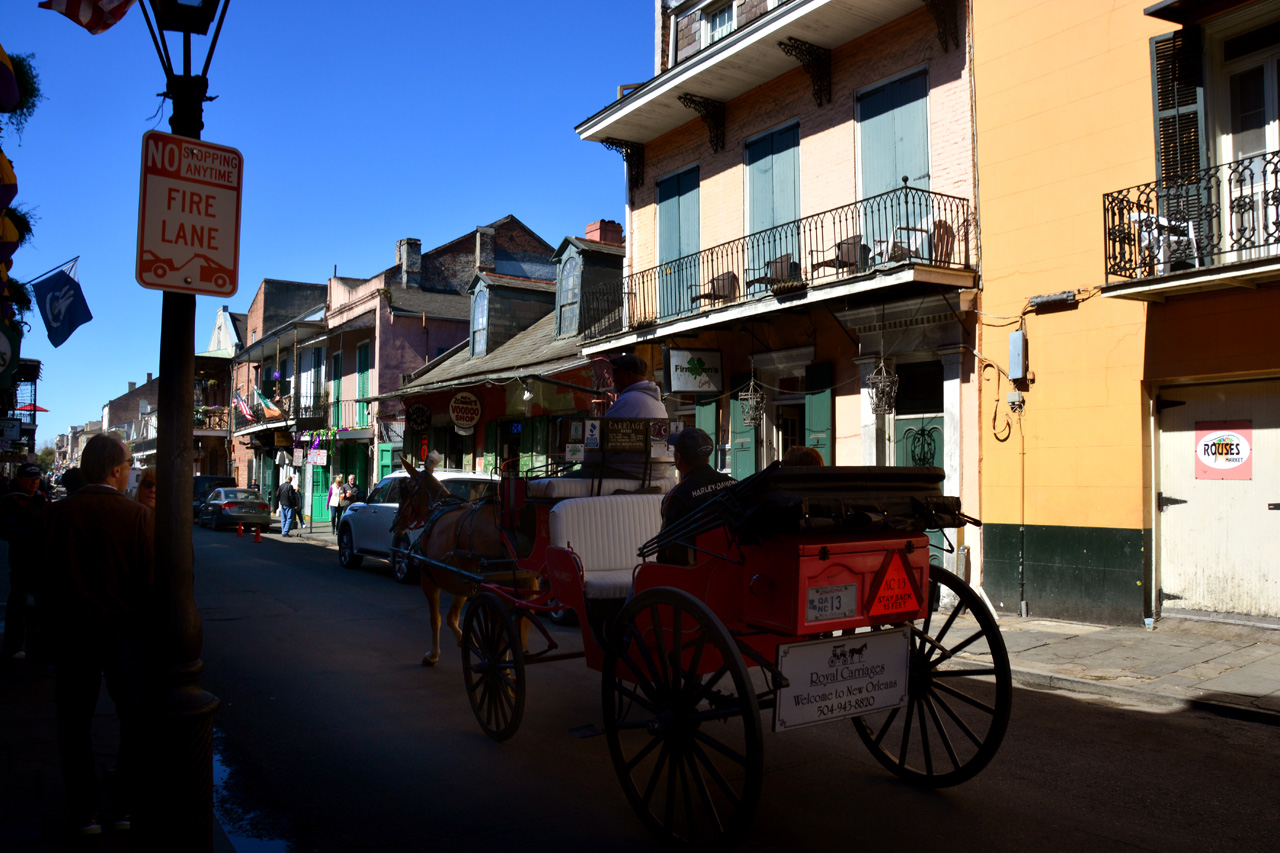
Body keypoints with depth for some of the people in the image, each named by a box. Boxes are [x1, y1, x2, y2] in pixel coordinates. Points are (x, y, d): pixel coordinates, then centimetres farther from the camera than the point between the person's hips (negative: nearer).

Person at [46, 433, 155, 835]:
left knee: (75, 724, 14)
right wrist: (155, 625, 1)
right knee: (136, 722, 13)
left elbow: (44, 576, -1)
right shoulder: (139, 515, -13)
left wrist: (55, 618, 11)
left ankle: (85, 813, 21)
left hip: (72, 631, 2)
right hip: (126, 629, -2)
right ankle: (128, 807, 20)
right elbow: (152, 580, -11)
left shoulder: (57, 513, -6)